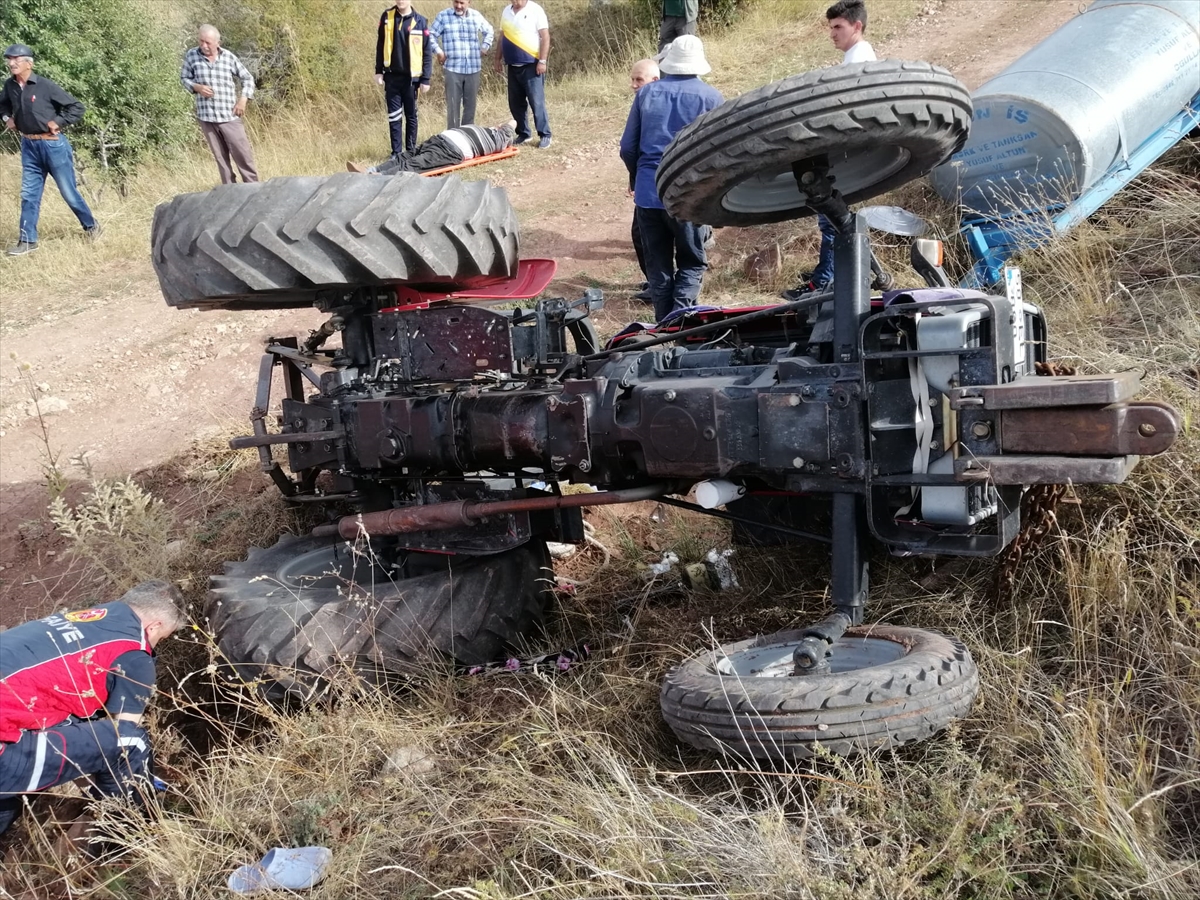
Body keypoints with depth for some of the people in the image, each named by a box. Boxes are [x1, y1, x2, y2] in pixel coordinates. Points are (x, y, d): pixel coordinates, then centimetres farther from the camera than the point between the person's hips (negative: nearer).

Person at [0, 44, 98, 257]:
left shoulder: (45, 86, -14)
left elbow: (77, 107, -9)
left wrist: (58, 122, -14)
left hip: (53, 144, -5)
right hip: (29, 146, 5)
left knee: (68, 191, 4)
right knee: (29, 195, 6)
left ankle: (91, 226, 24)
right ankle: (27, 241, 10)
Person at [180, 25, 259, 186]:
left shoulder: (229, 57, -2)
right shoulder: (191, 56, -1)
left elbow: (248, 78, 9)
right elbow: (184, 78, 10)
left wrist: (243, 99, -3)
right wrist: (197, 87, -10)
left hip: (229, 116, -1)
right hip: (206, 117, 1)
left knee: (243, 155, 0)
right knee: (220, 157, 7)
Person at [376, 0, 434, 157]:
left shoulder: (420, 21, -3)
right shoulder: (387, 16, 2)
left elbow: (427, 52, -2)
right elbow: (380, 45, 8)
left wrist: (425, 79, -5)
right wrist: (378, 71, 4)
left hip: (411, 77, -1)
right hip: (392, 76, 1)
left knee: (411, 115, 8)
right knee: (394, 116, 3)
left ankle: (411, 151, 17)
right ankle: (396, 153, 8)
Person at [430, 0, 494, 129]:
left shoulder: (476, 16, 9)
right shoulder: (443, 16, 0)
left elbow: (489, 31, 26)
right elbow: (431, 35, 7)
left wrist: (484, 48, 16)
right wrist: (438, 51, -4)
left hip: (473, 68, 3)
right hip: (452, 68, -3)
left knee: (471, 104, 8)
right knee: (453, 105, -3)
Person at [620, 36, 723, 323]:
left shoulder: (646, 92, 3)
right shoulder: (712, 97, -3)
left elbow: (627, 147, 6)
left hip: (647, 194, 2)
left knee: (658, 267, 14)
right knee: (692, 263, 13)